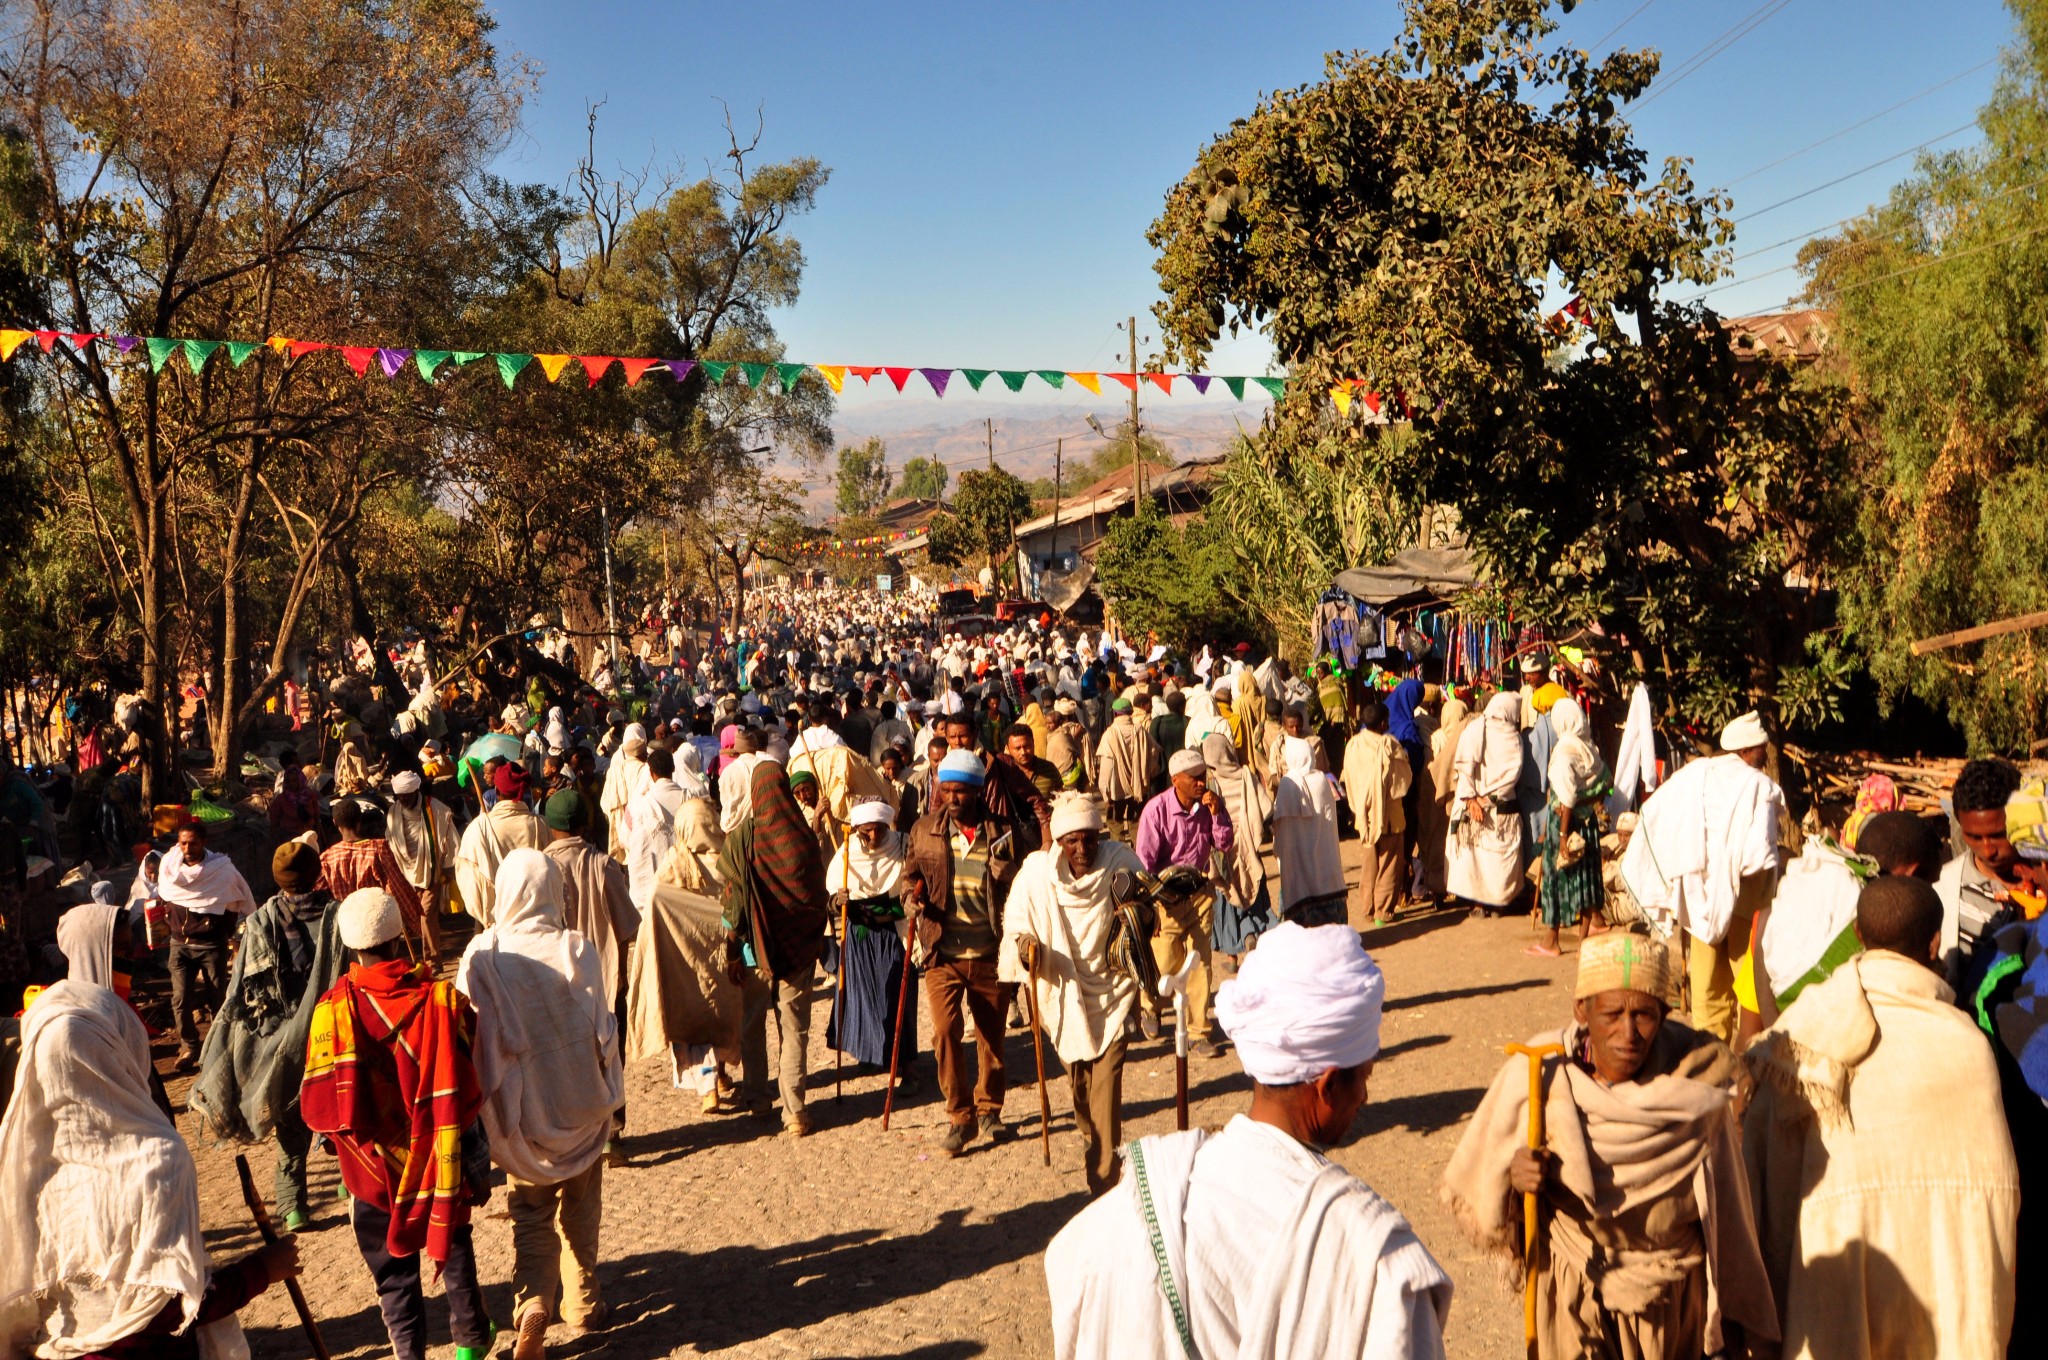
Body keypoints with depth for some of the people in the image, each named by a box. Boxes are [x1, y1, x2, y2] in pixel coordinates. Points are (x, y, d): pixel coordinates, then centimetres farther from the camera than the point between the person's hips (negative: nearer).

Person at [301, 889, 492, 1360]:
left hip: (378, 1162, -1)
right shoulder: (442, 997, -17)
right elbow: (472, 1083, -12)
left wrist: (359, 1132, 5)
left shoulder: (335, 1009, -18)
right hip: (442, 1158, 1)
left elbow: (319, 1107, -15)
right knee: (454, 1245, 23)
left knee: (394, 1268, 17)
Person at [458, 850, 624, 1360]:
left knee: (531, 1215, 12)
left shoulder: (483, 955, -16)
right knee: (580, 1208, 20)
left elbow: (473, 1036, -13)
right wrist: (609, 1089, 7)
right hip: (580, 1103, 1)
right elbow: (603, 1030, -10)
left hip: (522, 1111, -1)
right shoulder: (578, 949, -14)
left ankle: (532, 1304, -6)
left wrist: (488, 1107, 0)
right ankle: (582, 1303, 30)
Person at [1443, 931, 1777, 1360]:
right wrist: (1512, 1175, -26)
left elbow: (1725, 1212, -7)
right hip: (1572, 1290, 0)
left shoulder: (1696, 1083, -18)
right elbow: (1474, 1186, -5)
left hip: (1675, 1295, 1)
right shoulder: (1541, 1073, -18)